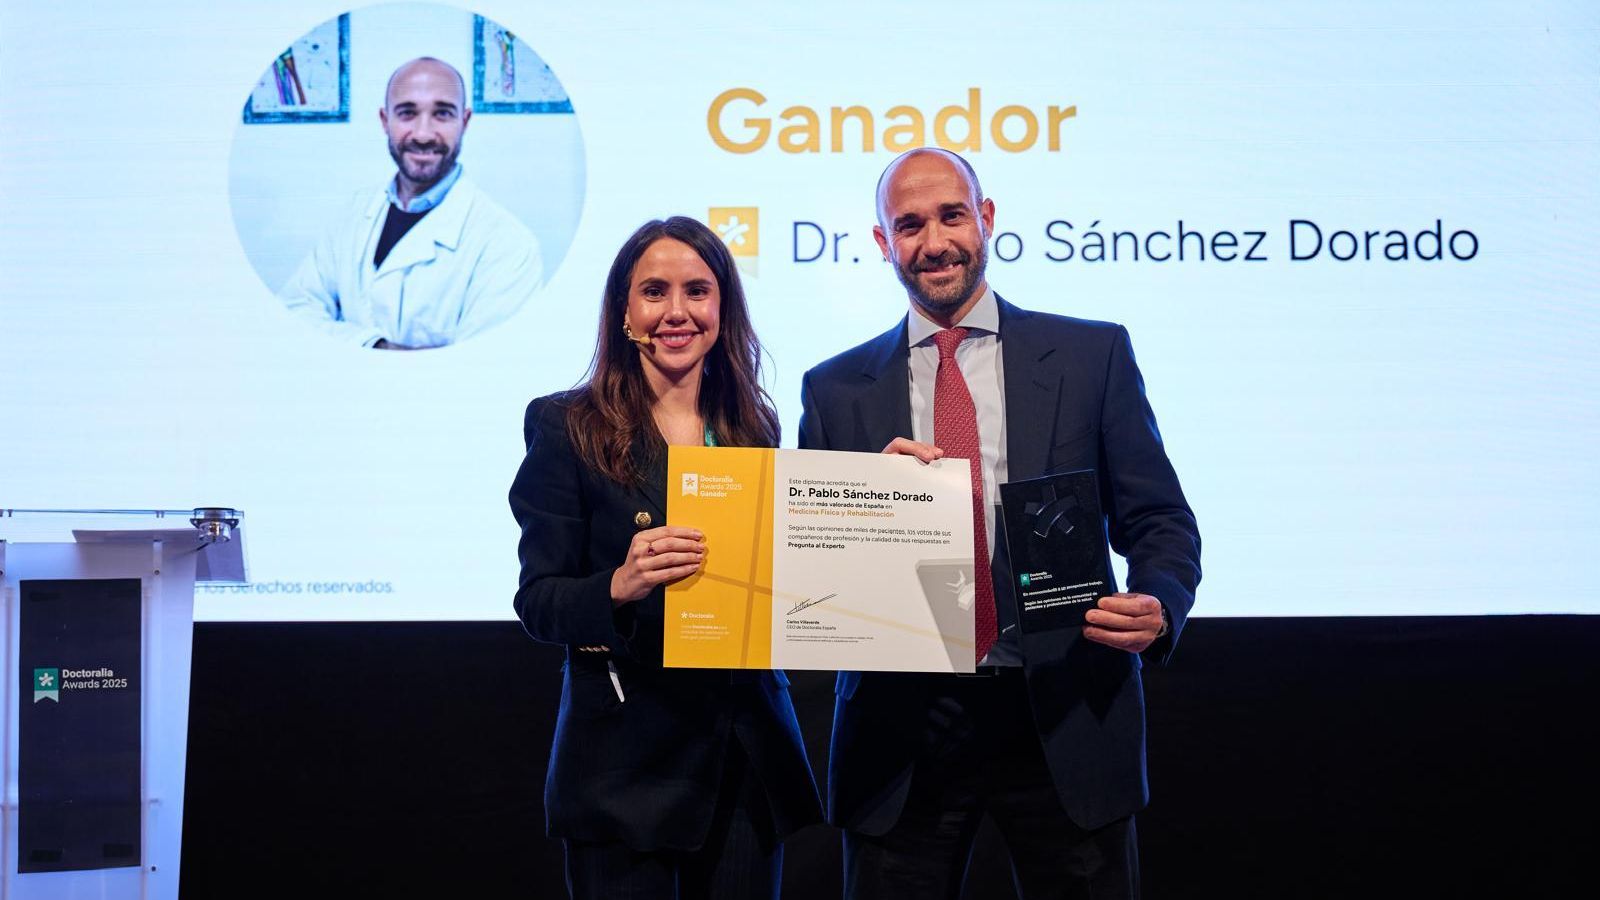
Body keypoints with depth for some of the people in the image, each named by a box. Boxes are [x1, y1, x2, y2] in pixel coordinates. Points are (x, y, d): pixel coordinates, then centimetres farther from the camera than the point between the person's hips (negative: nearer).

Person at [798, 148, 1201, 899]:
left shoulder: (1092, 355, 4)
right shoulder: (836, 388, 7)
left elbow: (1159, 521, 3)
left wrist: (1158, 605, -18)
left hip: (1061, 719, 0)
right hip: (900, 731, 1)